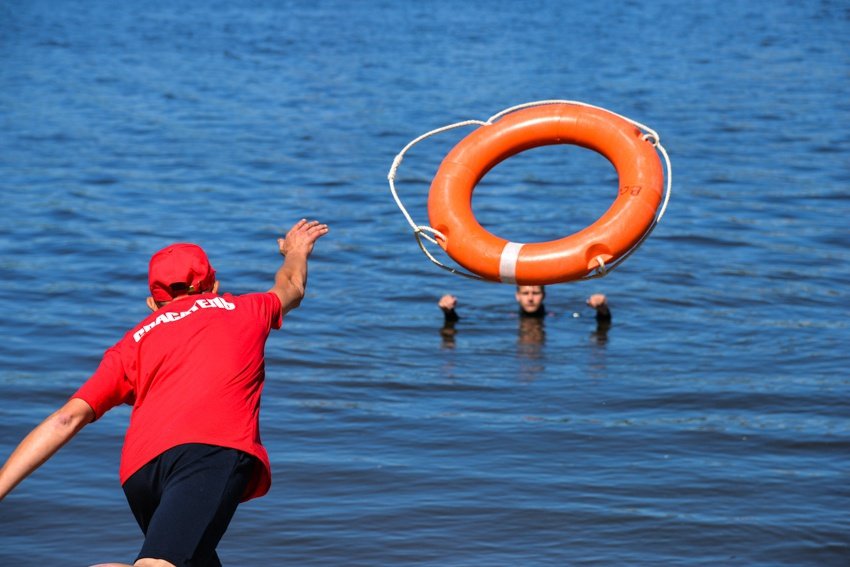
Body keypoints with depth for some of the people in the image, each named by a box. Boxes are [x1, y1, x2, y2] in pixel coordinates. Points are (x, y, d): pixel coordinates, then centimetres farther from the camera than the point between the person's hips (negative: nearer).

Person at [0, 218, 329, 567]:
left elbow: (67, 420, 14)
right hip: (214, 448, -4)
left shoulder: (135, 341, 28)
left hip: (141, 468, 4)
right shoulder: (242, 310, 29)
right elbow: (291, 289, 54)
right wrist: (296, 251, 76)